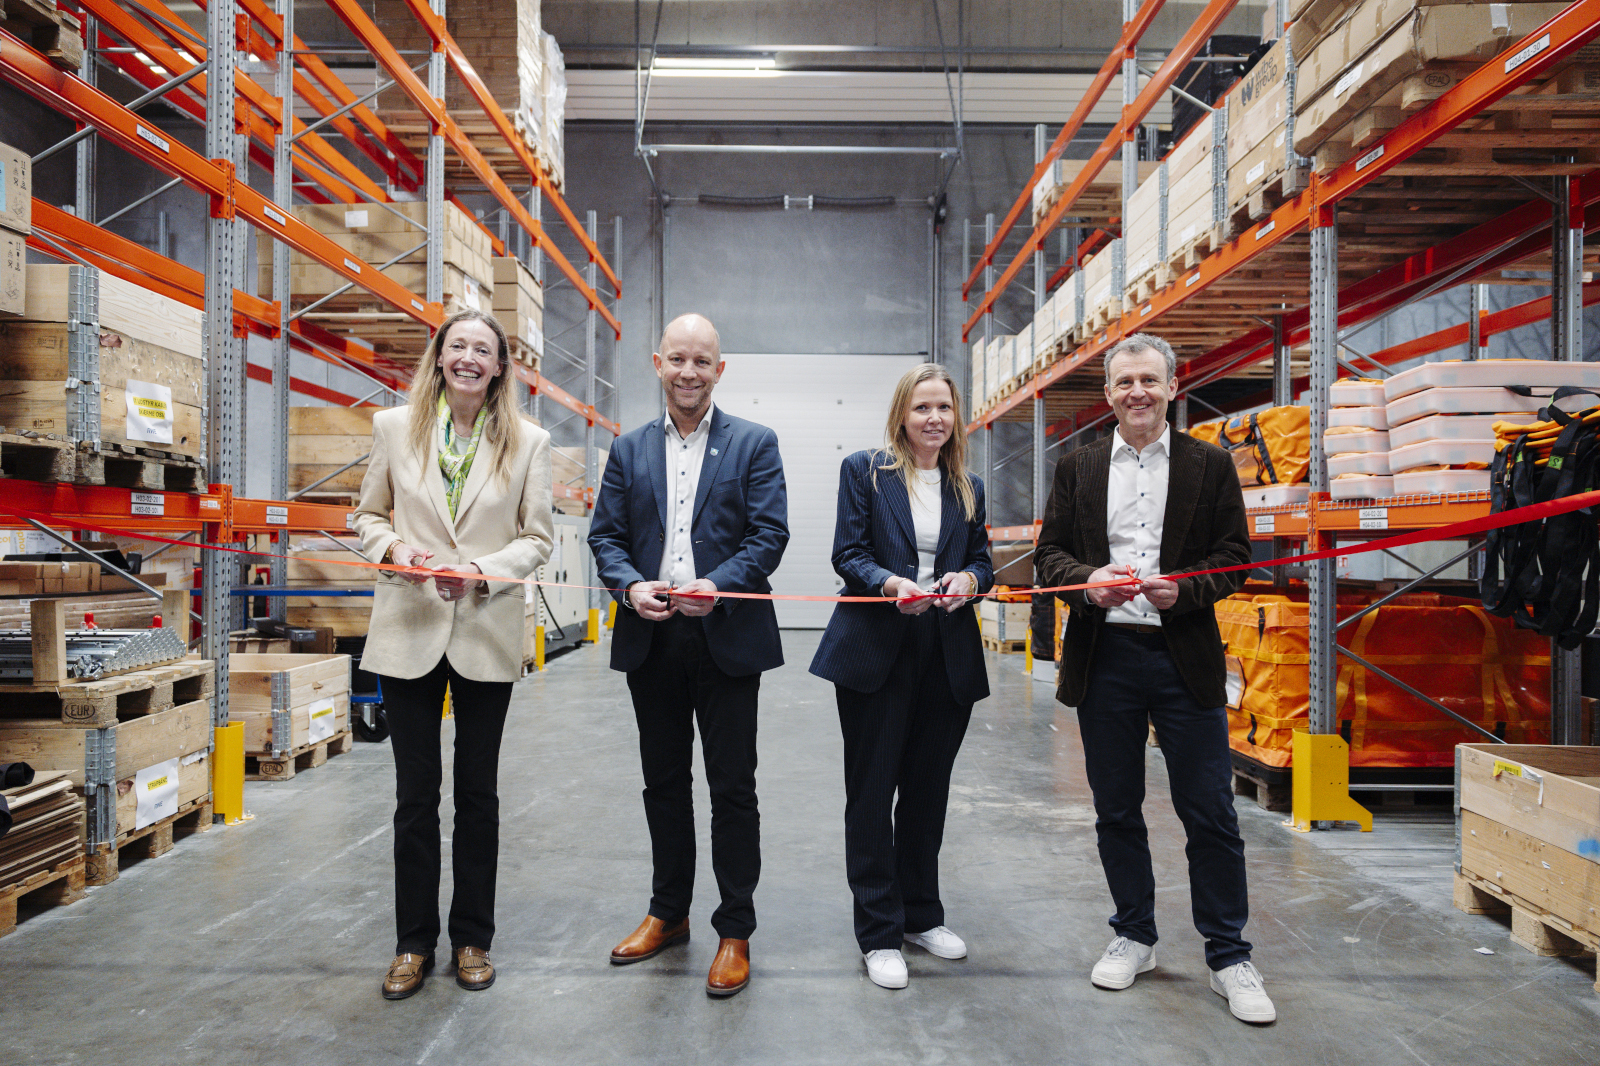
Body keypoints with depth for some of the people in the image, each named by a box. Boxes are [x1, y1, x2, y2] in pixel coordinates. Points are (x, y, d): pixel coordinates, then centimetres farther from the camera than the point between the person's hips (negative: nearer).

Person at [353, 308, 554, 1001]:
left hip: (487, 636, 0)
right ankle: (414, 941, 27)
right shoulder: (394, 428, 3)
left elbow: (538, 536, 1)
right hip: (409, 632, 1)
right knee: (415, 794, 10)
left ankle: (473, 937, 28)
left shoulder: (528, 442, 0)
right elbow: (368, 514, 11)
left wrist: (482, 571, -16)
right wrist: (394, 547, -11)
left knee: (477, 791, 11)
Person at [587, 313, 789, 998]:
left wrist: (718, 585, -21)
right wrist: (630, 586, -12)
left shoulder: (754, 444, 2)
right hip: (651, 640, 4)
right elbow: (605, 536, 7)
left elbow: (770, 533, -6)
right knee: (664, 783, 16)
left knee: (732, 788, 4)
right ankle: (668, 913, 33)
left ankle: (735, 933, 19)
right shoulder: (629, 450, 12)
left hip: (727, 637, -3)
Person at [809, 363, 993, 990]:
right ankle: (879, 933, 15)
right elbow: (847, 554, -4)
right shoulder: (864, 470, 2)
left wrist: (969, 579, -10)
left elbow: (983, 560, 13)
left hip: (948, 656, 4)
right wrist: (891, 583, -22)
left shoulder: (969, 488, 14)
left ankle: (921, 916, 31)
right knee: (871, 792, 2)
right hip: (875, 651, -4)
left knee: (928, 789, 13)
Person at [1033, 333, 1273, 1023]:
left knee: (1210, 813, 4)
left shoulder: (1210, 465, 5)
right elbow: (1049, 555, 6)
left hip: (1186, 657, -1)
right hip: (1103, 659, 2)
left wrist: (1183, 588, -16)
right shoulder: (1077, 468, 9)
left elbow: (1235, 554, 3)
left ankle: (1228, 956, 22)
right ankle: (1134, 936, 31)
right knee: (1116, 810, 12)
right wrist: (1090, 580, -14)